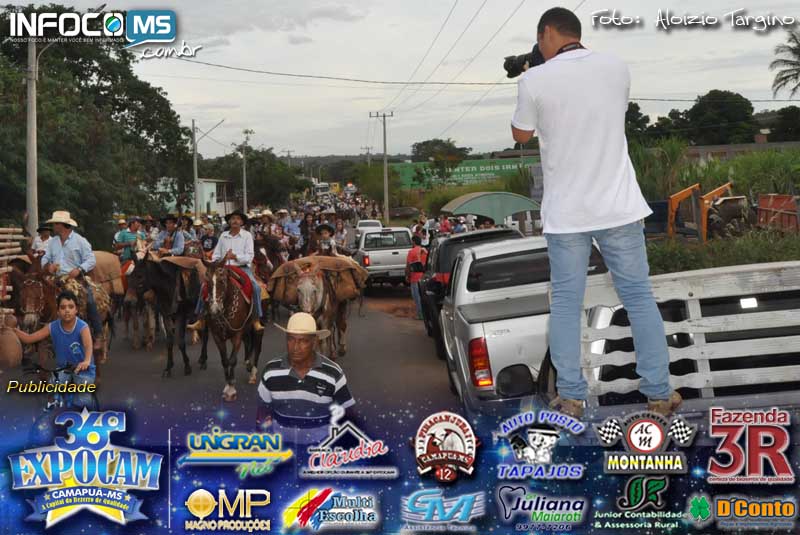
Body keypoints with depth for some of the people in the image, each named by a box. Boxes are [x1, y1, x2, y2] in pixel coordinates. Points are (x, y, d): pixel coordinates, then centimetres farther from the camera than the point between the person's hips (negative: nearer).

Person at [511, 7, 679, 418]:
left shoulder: (535, 80, -9)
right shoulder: (616, 67, 2)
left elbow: (521, 135, 6)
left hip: (565, 211, -2)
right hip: (619, 205, 2)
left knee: (565, 303, 9)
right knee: (639, 296, 9)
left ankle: (571, 396, 11)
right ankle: (659, 393, 13)